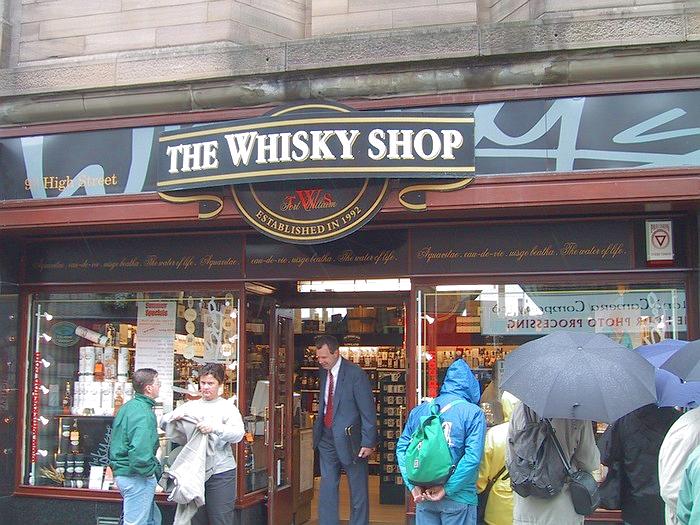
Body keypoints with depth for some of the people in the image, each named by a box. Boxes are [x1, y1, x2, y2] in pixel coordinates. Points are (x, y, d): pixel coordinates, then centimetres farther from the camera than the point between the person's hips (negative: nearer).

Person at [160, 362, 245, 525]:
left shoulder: (227, 407, 1)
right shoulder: (190, 406, 12)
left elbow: (238, 433, -14)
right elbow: (163, 423, 8)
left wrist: (214, 428, -30)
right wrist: (174, 417, -14)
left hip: (220, 473, -4)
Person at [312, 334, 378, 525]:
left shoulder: (355, 374, -15)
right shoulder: (323, 371, 5)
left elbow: (368, 410, -14)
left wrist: (368, 442, -16)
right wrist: (318, 429, 10)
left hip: (349, 439, -6)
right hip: (327, 438, 6)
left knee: (358, 490, 7)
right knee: (327, 486, 8)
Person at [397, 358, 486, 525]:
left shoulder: (418, 411, 6)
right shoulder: (473, 413, -8)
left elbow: (402, 448, 1)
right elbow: (472, 457, -17)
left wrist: (413, 486, -5)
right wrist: (447, 489, -15)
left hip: (422, 496, 4)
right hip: (458, 499, -4)